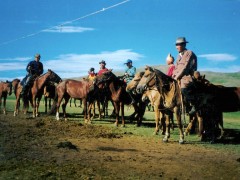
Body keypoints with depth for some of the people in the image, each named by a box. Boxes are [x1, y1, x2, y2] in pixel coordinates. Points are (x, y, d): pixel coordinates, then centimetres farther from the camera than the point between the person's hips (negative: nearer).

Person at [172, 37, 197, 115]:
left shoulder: (189, 53, -6)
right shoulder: (179, 55, 20)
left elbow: (185, 67, -14)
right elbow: (176, 67, 21)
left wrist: (177, 77, -15)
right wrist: (173, 76, 3)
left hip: (187, 77, -9)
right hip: (179, 77, 9)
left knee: (183, 90, -29)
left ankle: (194, 106, -17)